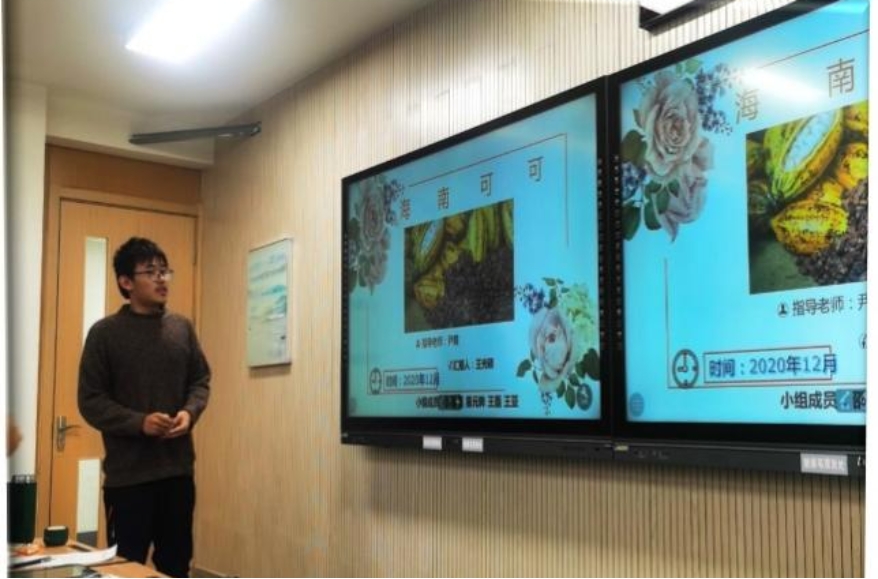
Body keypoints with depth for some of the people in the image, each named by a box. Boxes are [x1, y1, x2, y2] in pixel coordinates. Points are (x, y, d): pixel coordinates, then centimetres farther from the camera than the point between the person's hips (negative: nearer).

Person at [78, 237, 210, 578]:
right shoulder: (105, 333, -5)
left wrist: (189, 413, -8)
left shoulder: (182, 328, 7)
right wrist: (140, 422, -20)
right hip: (127, 471, -4)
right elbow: (91, 401, -7)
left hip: (178, 467, 4)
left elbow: (201, 380, 12)